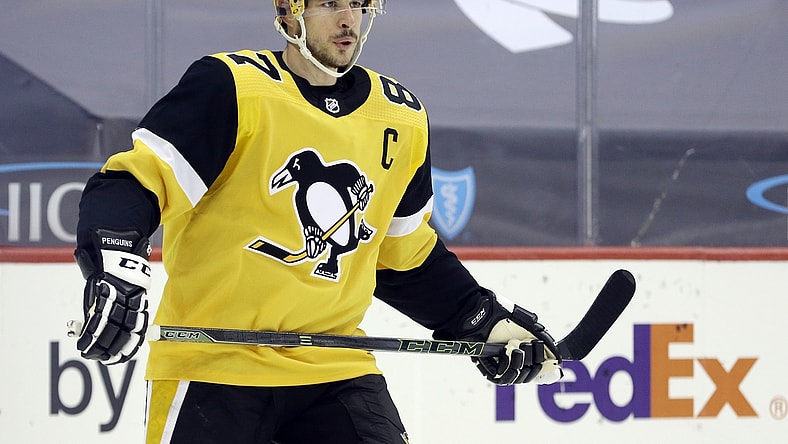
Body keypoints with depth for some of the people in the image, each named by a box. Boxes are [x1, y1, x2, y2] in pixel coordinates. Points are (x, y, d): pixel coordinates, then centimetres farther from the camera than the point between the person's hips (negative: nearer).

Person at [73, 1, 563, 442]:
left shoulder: (402, 119, 9)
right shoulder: (233, 88, -11)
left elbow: (407, 258, 21)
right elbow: (132, 183, -16)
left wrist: (487, 320, 14)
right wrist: (117, 267, -34)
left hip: (335, 369, 5)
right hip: (213, 366, -5)